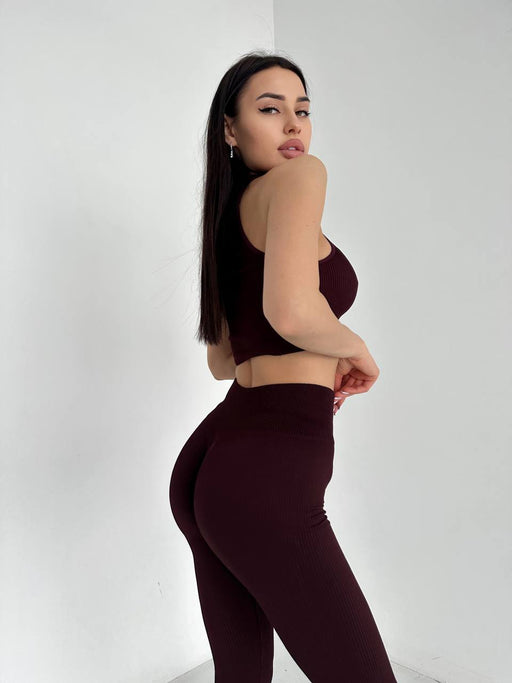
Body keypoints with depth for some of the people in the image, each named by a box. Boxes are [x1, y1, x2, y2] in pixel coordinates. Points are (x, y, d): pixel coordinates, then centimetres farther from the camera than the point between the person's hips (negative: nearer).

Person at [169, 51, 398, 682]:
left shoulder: (229, 216, 21)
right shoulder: (301, 175, -5)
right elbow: (292, 310, -23)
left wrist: (312, 365, 24)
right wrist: (357, 351, -4)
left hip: (206, 462, 10)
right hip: (268, 471, -10)